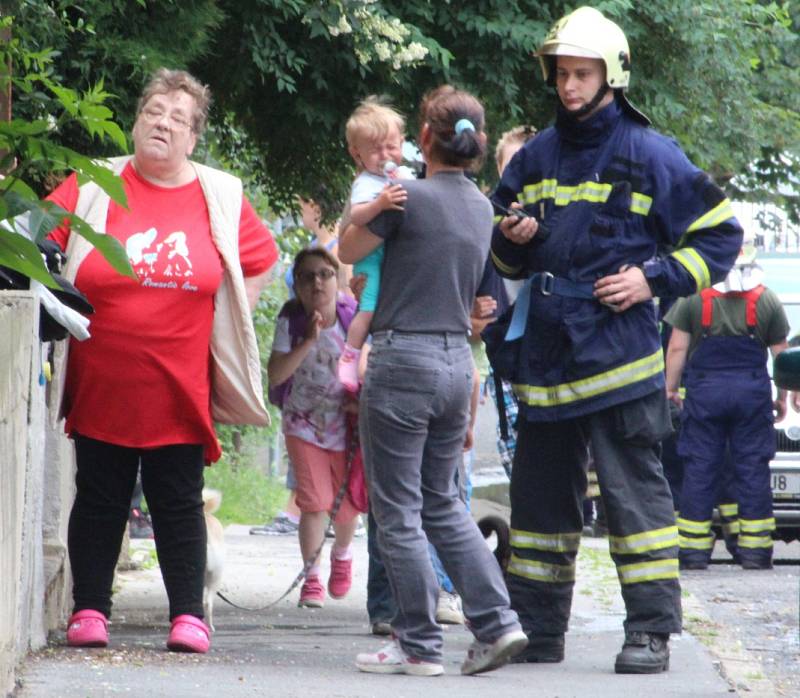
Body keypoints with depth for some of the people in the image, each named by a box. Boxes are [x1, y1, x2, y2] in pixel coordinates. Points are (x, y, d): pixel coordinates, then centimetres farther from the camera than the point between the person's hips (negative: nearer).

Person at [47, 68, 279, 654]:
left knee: (179, 503, 4)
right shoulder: (93, 187, 0)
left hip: (179, 387, 0)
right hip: (100, 383, 0)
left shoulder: (221, 197, 3)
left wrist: (223, 330, 6)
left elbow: (260, 261, 13)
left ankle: (188, 615, 9)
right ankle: (90, 611, 13)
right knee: (100, 499, 7)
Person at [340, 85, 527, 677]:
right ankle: (497, 622, 8)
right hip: (458, 362, 7)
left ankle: (420, 646, 4)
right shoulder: (482, 207, 9)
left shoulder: (408, 196, -12)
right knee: (442, 504, 18)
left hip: (403, 360, -7)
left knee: (399, 512, 2)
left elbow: (348, 251, 3)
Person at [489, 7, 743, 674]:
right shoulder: (536, 157, 14)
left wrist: (653, 279, -9)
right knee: (540, 490, 9)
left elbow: (720, 236, 2)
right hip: (545, 351, 5)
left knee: (634, 488, -7)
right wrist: (510, 239, 1)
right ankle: (537, 628, 17)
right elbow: (504, 256, 24)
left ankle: (651, 630, -4)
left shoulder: (651, 154, -1)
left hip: (617, 350, -5)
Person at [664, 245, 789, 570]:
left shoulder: (693, 297, -1)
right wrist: (782, 396, 15)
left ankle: (694, 551, 2)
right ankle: (755, 551, 3)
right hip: (753, 392, 1)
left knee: (699, 470, 3)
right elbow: (781, 353, 6)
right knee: (753, 469, 4)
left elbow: (677, 348, -2)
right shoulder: (767, 299, 3)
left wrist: (670, 387, 6)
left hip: (705, 391, -1)